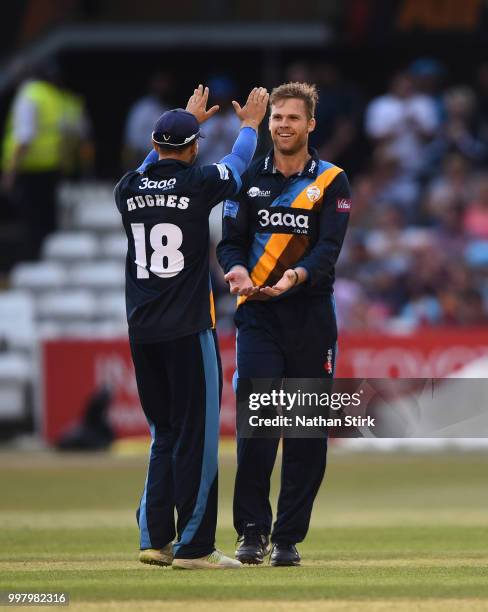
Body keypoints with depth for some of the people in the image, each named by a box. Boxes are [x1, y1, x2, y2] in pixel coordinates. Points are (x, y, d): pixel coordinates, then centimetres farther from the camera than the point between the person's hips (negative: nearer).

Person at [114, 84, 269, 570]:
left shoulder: (129, 189, 5)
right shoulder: (197, 183, -8)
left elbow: (155, 163, 29)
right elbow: (237, 164, 13)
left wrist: (188, 119, 44)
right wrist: (249, 125, 33)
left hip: (141, 331, 6)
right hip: (187, 329, -6)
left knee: (164, 434, 15)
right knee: (196, 434, -1)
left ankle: (154, 538, 11)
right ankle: (193, 546, -1)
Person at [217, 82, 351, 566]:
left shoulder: (331, 182, 3)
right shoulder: (250, 179, 9)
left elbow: (328, 248, -9)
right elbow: (231, 240, 4)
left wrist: (296, 276, -28)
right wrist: (237, 269, -19)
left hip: (310, 313, 0)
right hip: (258, 314, 0)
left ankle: (288, 537, 9)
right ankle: (252, 531, -1)